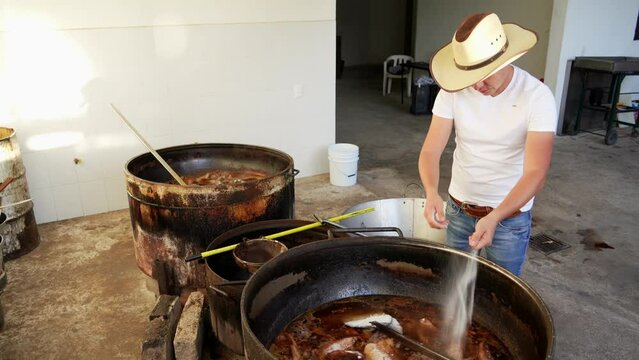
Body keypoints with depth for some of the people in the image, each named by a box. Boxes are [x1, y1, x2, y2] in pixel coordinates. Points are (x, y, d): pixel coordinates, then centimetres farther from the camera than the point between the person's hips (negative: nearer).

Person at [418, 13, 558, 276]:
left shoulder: (537, 96, -19)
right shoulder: (453, 90, -12)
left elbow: (536, 173, -24)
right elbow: (431, 151, -14)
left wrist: (494, 217, -38)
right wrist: (432, 193, -34)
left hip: (510, 215, -2)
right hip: (457, 208, 3)